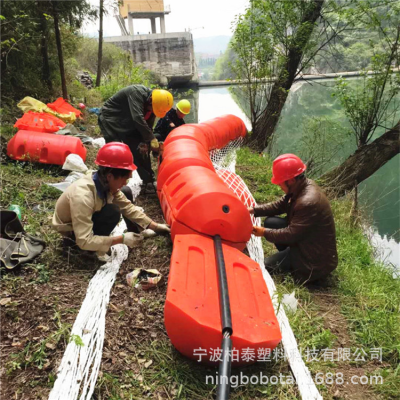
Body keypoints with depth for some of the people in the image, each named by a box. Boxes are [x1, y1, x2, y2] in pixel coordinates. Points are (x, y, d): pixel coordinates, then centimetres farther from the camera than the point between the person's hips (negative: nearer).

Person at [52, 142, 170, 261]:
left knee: (126, 192, -4)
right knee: (113, 211, -30)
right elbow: (84, 241, -38)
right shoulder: (82, 196, -40)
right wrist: (122, 239, -34)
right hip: (72, 230, -7)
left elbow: (129, 207, -7)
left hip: (89, 217, 8)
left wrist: (155, 226, -10)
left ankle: (135, 232, 14)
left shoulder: (106, 183, -17)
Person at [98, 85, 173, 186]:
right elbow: (137, 118, -41)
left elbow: (148, 126, -1)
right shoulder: (137, 92, -31)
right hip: (110, 120, -7)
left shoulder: (151, 106, -6)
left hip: (127, 124, 8)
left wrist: (145, 142, -19)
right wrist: (152, 139, -37)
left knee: (141, 151, 5)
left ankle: (148, 182, 16)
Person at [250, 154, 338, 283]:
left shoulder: (308, 203, -33)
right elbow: (280, 205, 4)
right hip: (306, 240, 9)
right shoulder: (305, 185, -5)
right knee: (270, 222, 4)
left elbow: (291, 235, -26)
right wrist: (254, 210, -4)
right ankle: (289, 257, 12)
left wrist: (264, 233, -14)